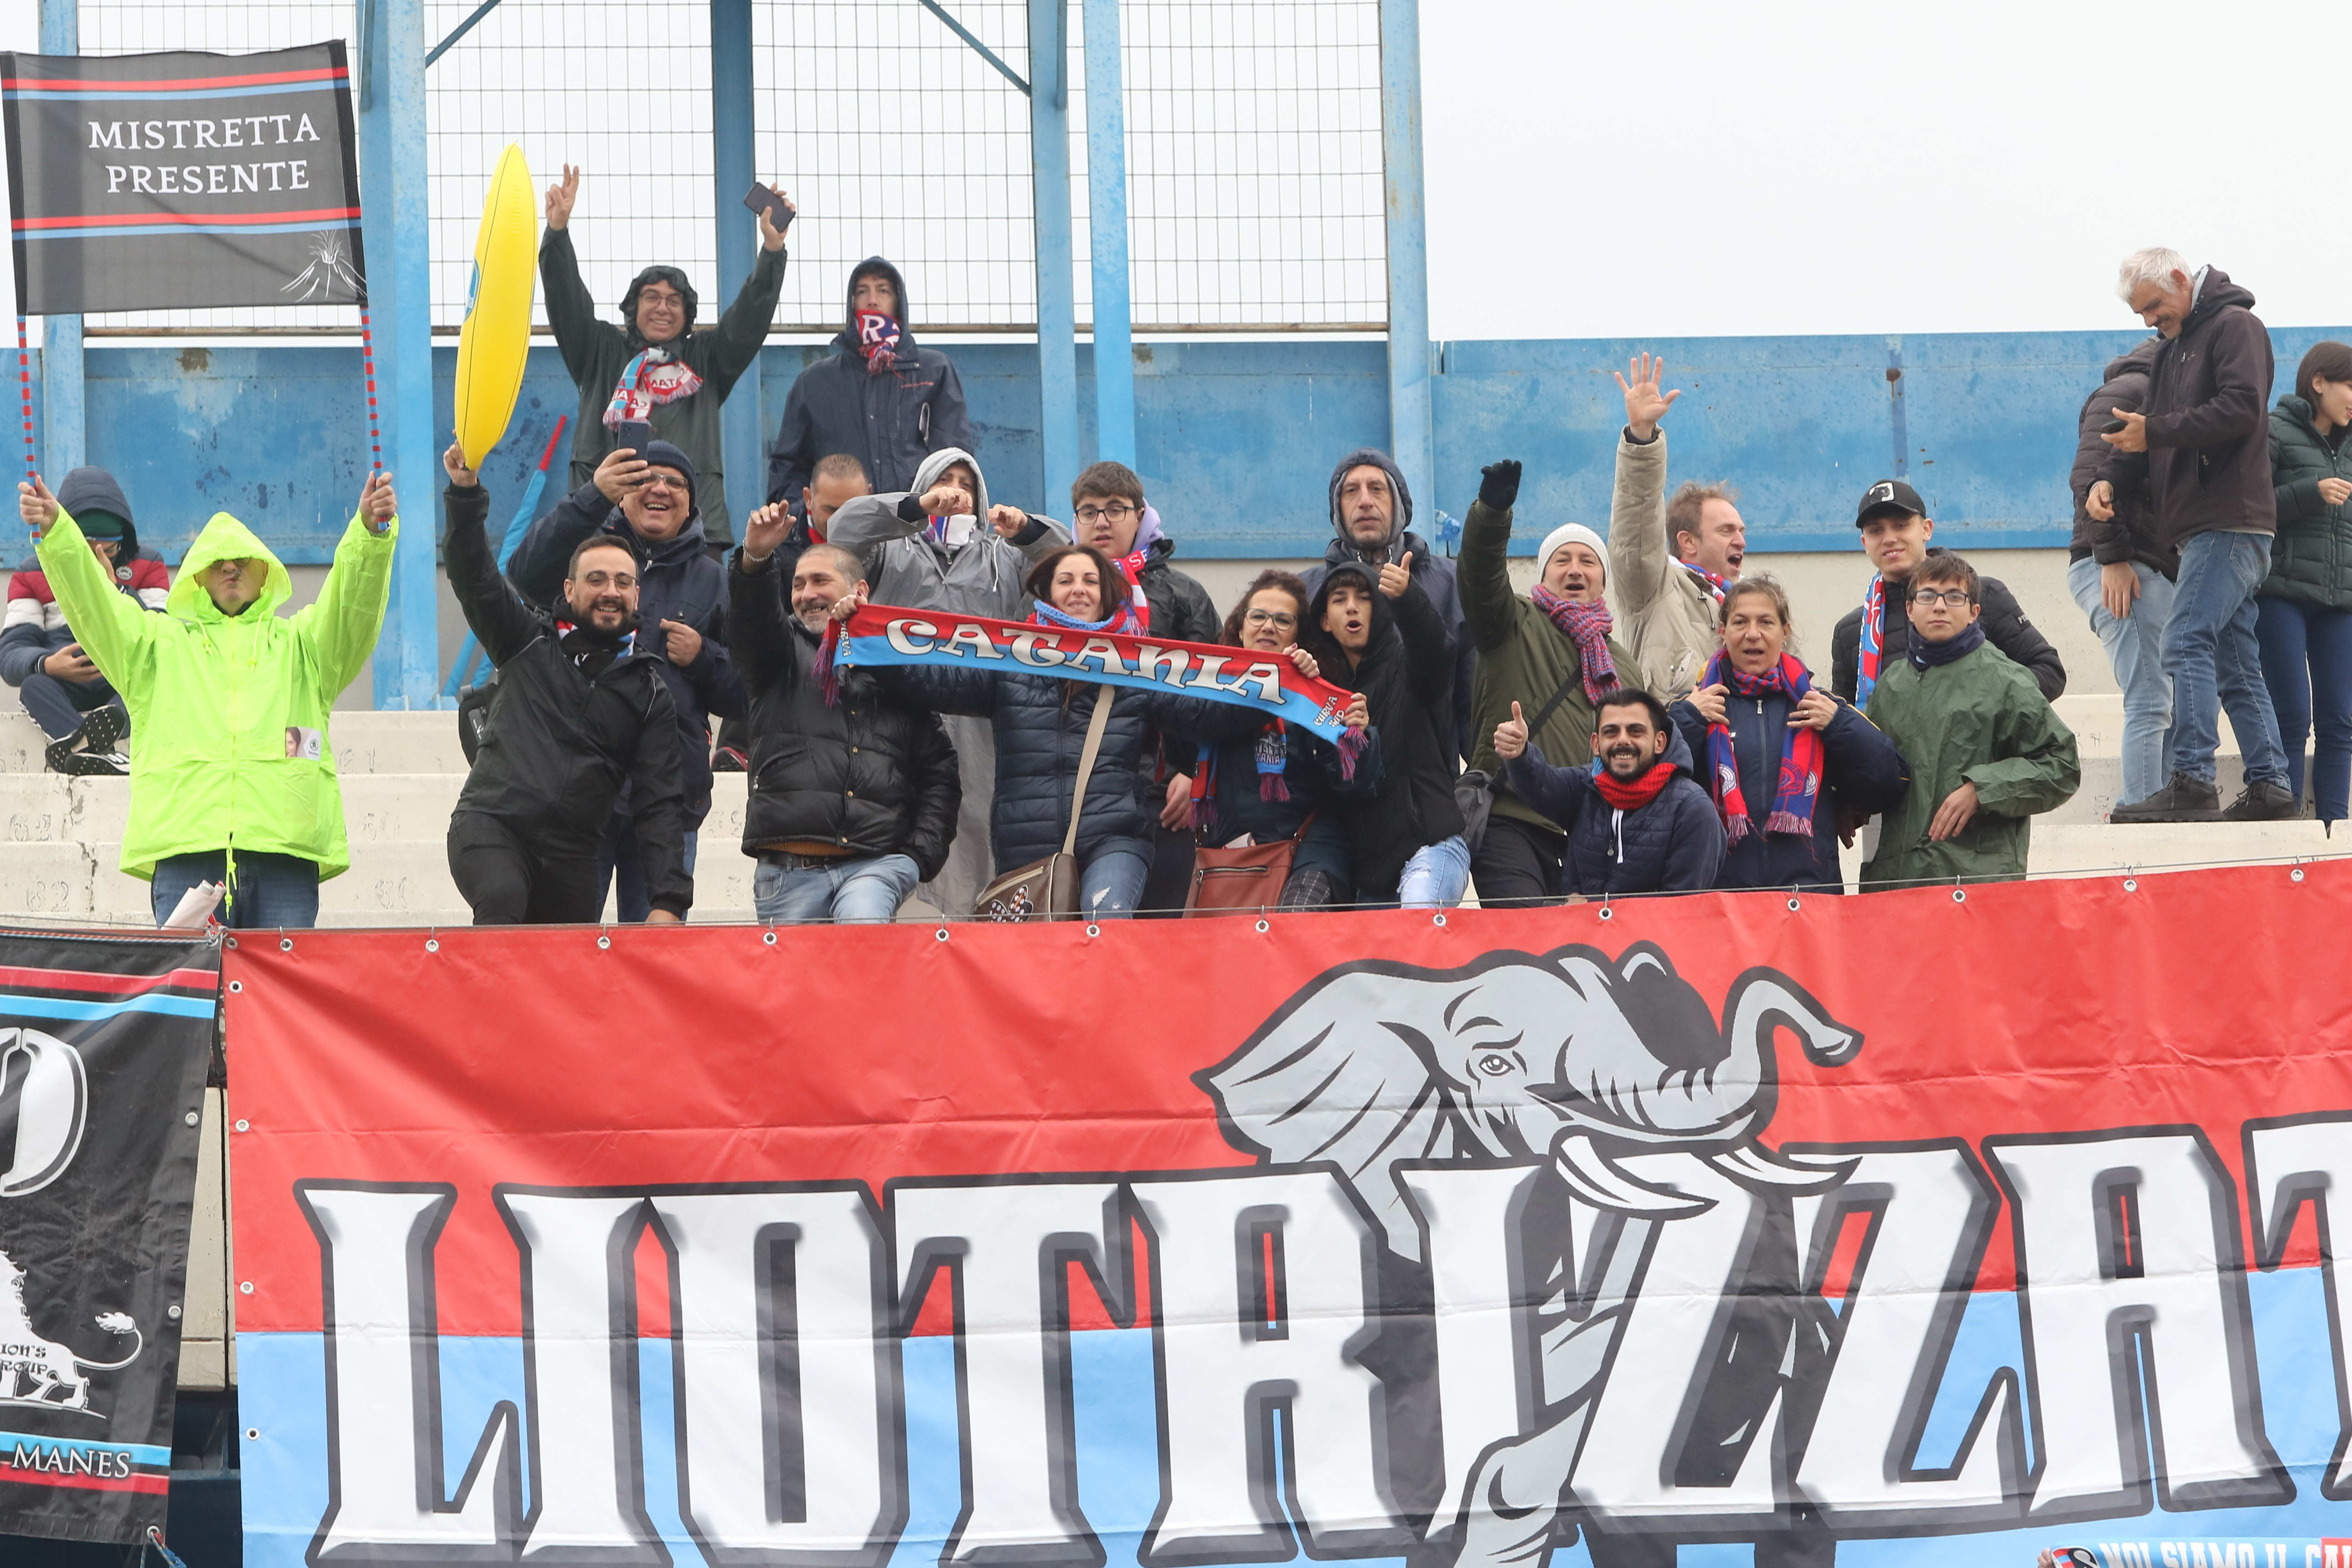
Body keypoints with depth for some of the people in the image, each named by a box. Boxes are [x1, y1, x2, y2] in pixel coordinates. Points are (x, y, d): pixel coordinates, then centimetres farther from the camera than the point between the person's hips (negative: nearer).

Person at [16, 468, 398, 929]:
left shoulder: (300, 641, 24)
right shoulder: (159, 643, 24)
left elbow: (354, 603, 5)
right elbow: (92, 603, 8)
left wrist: (371, 532, -16)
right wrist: (54, 532, -11)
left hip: (285, 846, 0)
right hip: (185, 842, 0)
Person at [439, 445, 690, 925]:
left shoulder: (649, 690, 12)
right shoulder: (531, 642, 11)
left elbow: (660, 802, 7)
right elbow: (474, 577, -1)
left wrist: (669, 900, -3)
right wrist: (466, 493, -18)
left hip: (574, 855, 3)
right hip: (490, 825, -3)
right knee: (504, 900, -33)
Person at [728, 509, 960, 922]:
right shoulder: (786, 652, 16)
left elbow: (940, 771, 17)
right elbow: (752, 616, -8)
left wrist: (922, 853, 3)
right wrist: (756, 560, -30)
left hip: (877, 863, -1)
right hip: (787, 871, 1)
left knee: (861, 927, -30)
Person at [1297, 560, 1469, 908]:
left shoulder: (1404, 667, 2)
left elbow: (1431, 644, -22)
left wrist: (1407, 597, -44)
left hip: (1430, 841, -6)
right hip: (1368, 862, 6)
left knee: (1419, 919, -32)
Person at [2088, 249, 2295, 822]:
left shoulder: (2235, 325, -5)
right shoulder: (2173, 350, 23)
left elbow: (2241, 408, -19)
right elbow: (2145, 433, 22)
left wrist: (2156, 432, -15)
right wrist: (2109, 479, 2)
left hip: (2231, 521, -10)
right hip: (2201, 527, 10)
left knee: (2188, 643, -17)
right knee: (2236, 663, 8)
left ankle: (2192, 781, -22)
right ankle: (2269, 785, 9)